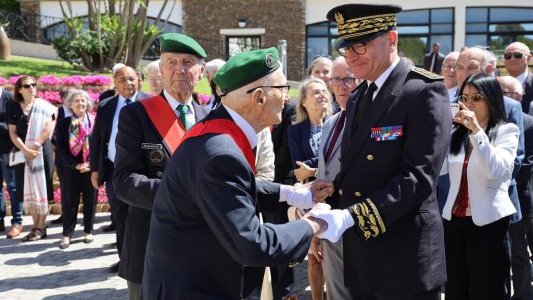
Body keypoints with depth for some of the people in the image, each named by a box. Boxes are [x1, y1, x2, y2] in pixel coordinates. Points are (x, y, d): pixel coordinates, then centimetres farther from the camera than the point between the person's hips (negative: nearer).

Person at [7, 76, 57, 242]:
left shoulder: (44, 106, 0)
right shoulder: (14, 108, 6)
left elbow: (48, 128, -7)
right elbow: (12, 132, 1)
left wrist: (35, 146, -14)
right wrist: (25, 150, -12)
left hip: (42, 152, -3)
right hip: (22, 154, 3)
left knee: (40, 187, -2)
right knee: (29, 190, 3)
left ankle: (41, 227, 3)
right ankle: (36, 226, 10)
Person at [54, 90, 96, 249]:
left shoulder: (94, 122, 0)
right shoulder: (63, 124, 3)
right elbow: (61, 148, -1)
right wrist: (75, 165, -11)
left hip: (91, 167, 0)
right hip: (71, 168, 0)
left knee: (90, 200, 7)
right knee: (69, 200, 3)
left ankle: (88, 231, 20)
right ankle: (67, 234, 10)